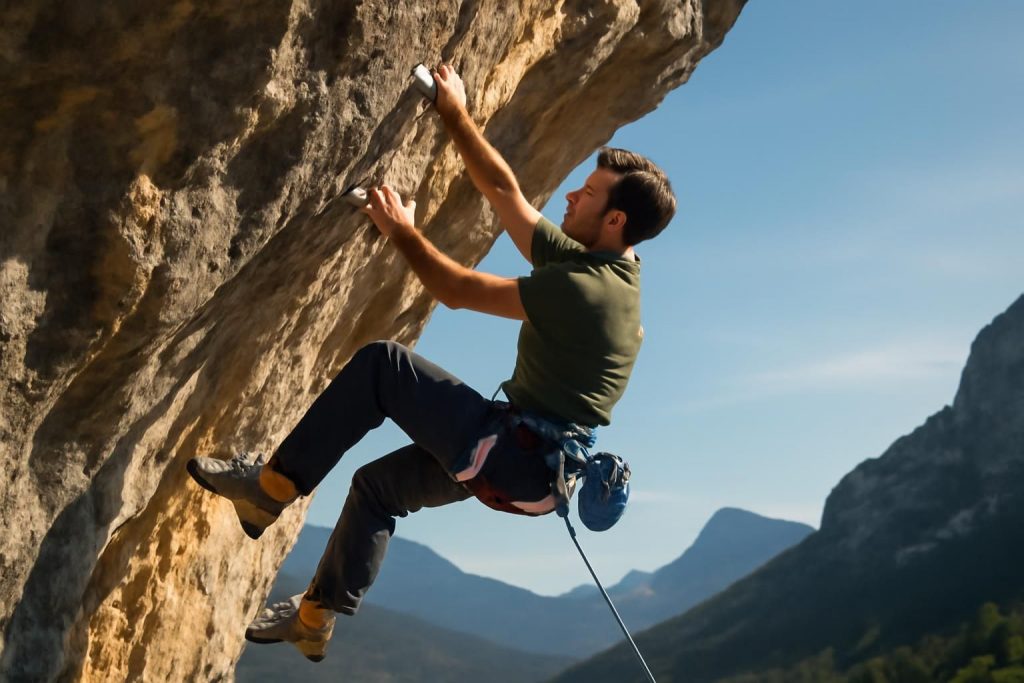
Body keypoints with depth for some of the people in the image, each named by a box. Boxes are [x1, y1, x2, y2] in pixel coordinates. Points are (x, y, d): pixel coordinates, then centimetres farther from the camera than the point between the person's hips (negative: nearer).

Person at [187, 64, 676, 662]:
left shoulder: (585, 289, -21)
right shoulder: (584, 260, 6)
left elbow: (460, 290, -14)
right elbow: (503, 190, 12)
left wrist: (404, 232, -2)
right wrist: (455, 114, 14)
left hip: (513, 458, -10)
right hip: (531, 462, 10)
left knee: (381, 365, -10)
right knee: (379, 485, 22)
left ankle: (272, 487, -3)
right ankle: (316, 618, 31)